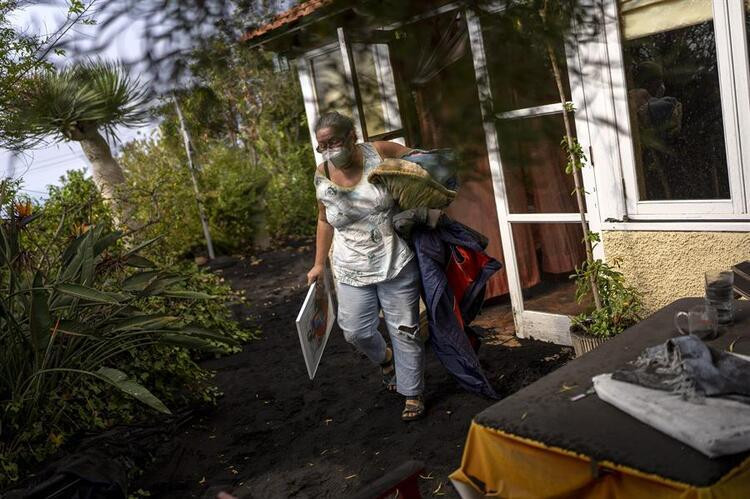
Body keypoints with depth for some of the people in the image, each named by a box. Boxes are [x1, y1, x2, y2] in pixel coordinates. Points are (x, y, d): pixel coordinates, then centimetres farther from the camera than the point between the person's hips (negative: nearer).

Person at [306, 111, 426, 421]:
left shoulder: (380, 154, -10)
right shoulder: (322, 177, -2)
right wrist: (319, 263, 14)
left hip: (396, 264, -2)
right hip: (352, 270, 3)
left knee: (405, 331, 3)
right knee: (356, 332, 1)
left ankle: (413, 394, 21)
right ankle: (384, 358, 36)